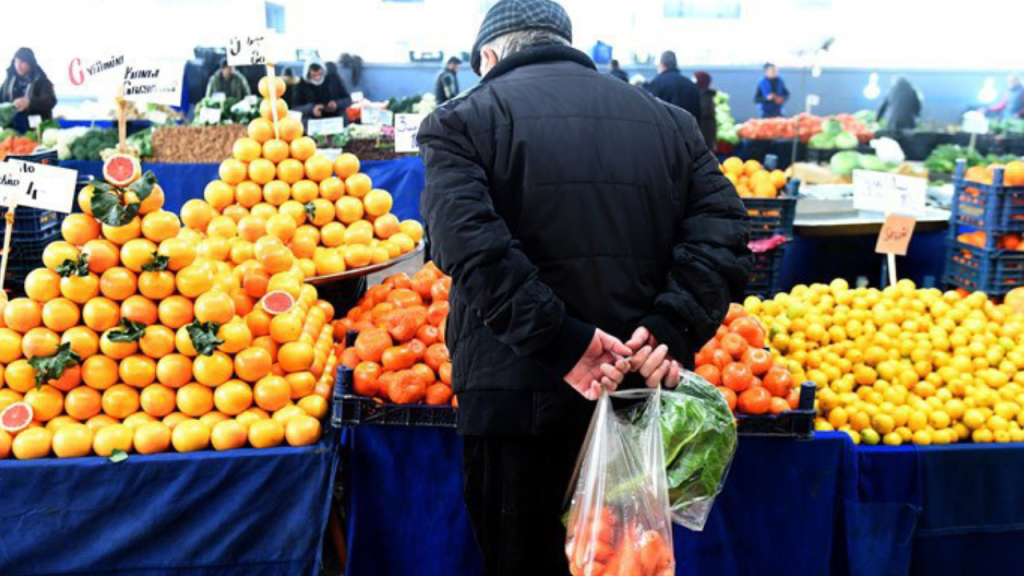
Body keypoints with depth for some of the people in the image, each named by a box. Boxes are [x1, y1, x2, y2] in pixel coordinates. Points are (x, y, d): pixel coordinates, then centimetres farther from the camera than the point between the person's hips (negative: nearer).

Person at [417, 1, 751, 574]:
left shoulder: (462, 120, 0)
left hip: (516, 396, -3)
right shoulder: (668, 120, 12)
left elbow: (470, 244, -17)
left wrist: (563, 343, -19)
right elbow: (722, 231, -1)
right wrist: (674, 329, -10)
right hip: (637, 396, 4)